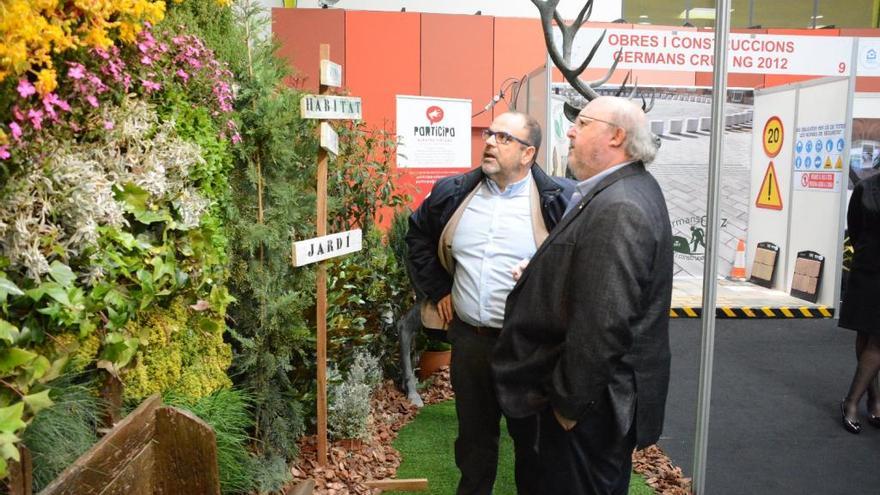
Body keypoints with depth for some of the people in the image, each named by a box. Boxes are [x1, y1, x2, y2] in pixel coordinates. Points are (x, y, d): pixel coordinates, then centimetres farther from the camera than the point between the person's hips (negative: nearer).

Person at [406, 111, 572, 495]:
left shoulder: (557, 202, -12)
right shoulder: (454, 193, 2)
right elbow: (417, 236, 17)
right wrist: (437, 288, 12)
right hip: (469, 338, 4)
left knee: (532, 435, 15)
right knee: (474, 432, 20)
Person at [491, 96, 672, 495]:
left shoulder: (617, 209, -26)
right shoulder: (632, 190, 8)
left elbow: (603, 325, -29)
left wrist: (569, 401, -20)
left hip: (593, 402, -10)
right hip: (608, 391, 10)